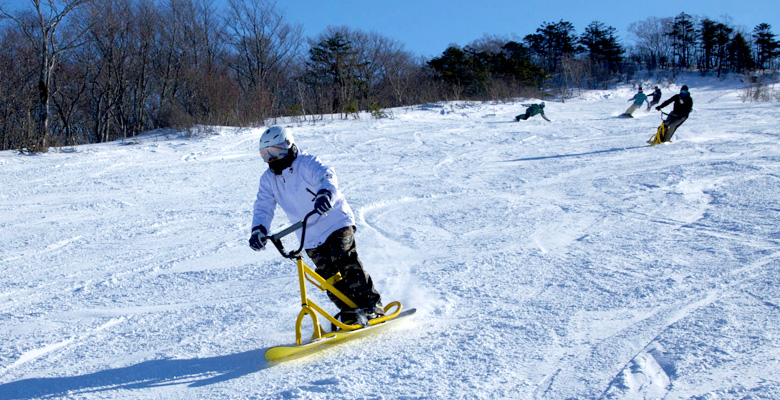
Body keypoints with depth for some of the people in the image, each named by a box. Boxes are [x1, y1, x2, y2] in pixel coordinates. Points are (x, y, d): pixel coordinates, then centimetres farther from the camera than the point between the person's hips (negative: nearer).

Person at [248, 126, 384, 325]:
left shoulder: (307, 163, -13)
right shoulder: (268, 179, 3)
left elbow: (328, 176, -32)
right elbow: (263, 208, -1)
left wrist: (325, 193, -56)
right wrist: (259, 229, -22)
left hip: (337, 222, -5)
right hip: (311, 238, 5)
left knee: (346, 262, -19)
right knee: (328, 276, -2)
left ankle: (371, 306, -13)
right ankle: (350, 314, 8)